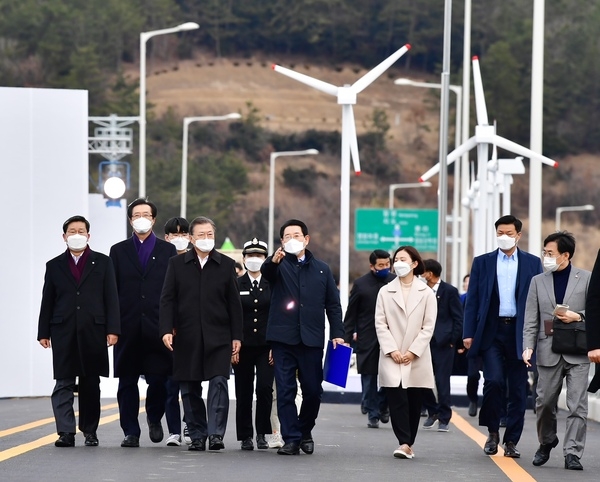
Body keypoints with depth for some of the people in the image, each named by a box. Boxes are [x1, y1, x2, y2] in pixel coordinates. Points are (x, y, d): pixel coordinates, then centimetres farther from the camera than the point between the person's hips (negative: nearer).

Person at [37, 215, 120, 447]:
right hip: (63, 332, 0)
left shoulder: (102, 263, 7)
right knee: (63, 384, -5)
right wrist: (43, 332, 2)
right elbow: (47, 301, 8)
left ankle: (90, 431, 13)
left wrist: (113, 329, -6)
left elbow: (111, 297, 2)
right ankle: (66, 432, -8)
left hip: (93, 332, 0)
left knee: (90, 384, 6)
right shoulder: (54, 266, 10)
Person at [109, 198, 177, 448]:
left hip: (157, 326, -1)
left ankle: (154, 418, 23)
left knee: (158, 378, -4)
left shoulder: (168, 250, 9)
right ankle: (131, 432, 8)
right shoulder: (118, 251, 11)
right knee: (127, 381, 2)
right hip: (128, 326, 1)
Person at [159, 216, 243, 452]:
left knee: (219, 383, -13)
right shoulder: (177, 264, 7)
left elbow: (234, 303, 7)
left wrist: (236, 336, 2)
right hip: (187, 338, 1)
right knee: (190, 389, 5)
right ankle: (197, 436, 13)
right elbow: (167, 299, 3)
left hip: (218, 337, -1)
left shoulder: (226, 265, 7)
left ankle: (216, 433, -14)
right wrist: (167, 330, -8)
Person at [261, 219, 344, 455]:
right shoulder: (279, 265, 5)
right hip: (283, 337, -2)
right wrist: (273, 260, -42)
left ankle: (305, 432, 26)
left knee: (313, 390, 5)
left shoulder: (321, 269, 12)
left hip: (312, 339, 2)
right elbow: (266, 272, -20)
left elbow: (333, 305, 11)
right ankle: (291, 438, 1)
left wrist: (337, 334, 1)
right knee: (285, 391, -3)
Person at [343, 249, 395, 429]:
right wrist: (347, 338, -2)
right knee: (369, 378, 3)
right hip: (367, 339, -1)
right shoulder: (361, 284, 1)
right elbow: (351, 314, 3)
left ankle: (382, 405, 19)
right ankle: (373, 414, 12)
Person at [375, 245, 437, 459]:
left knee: (414, 401, 3)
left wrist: (413, 351, -9)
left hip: (417, 359, 0)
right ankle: (404, 443, -13)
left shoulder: (426, 293, 2)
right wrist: (391, 350, -8)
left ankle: (408, 444, 12)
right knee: (396, 399, -10)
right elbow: (380, 324, 2)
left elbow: (428, 326, -1)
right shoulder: (385, 292, 5)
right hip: (392, 358, 0)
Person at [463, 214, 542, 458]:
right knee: (494, 380, -15)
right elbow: (472, 300, 6)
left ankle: (511, 441, 10)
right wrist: (469, 333, -2)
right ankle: (492, 432, 4)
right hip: (491, 331, -1)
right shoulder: (483, 262, 8)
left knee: (518, 389, 2)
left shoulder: (532, 263, 7)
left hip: (520, 332, 1)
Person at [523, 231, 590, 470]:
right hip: (549, 352, 2)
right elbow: (531, 320, 5)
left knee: (577, 405, -7)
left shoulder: (586, 279, 2)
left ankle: (572, 453, -5)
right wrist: (528, 346, -7)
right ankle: (546, 443, 30)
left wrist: (578, 316, -13)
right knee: (545, 402, 8)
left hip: (577, 352, -2)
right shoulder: (538, 281, 9)